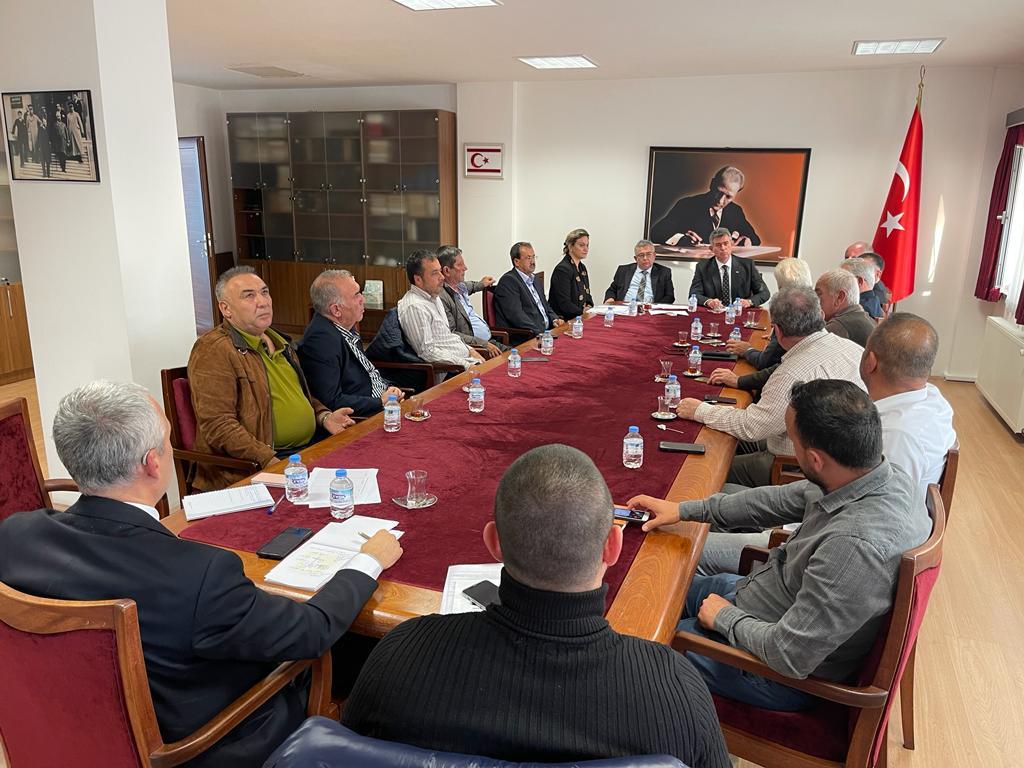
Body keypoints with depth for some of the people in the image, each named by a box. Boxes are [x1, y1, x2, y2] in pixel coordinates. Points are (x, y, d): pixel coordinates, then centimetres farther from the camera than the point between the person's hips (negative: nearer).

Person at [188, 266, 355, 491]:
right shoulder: (213, 351, -7)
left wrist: (324, 416, 11)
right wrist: (269, 460, -24)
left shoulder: (279, 341, 20)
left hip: (308, 450, 9)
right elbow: (217, 425, -15)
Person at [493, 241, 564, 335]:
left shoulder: (533, 279, 22)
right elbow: (516, 315, -18)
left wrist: (554, 319, 6)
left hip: (545, 331, 9)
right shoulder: (508, 281, -8)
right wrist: (540, 333, -23)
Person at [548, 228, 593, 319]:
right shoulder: (562, 269, -13)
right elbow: (564, 304, -18)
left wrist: (589, 308, 3)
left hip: (579, 318, 9)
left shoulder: (582, 267, 15)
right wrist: (583, 312, -17)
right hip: (563, 320, -9)